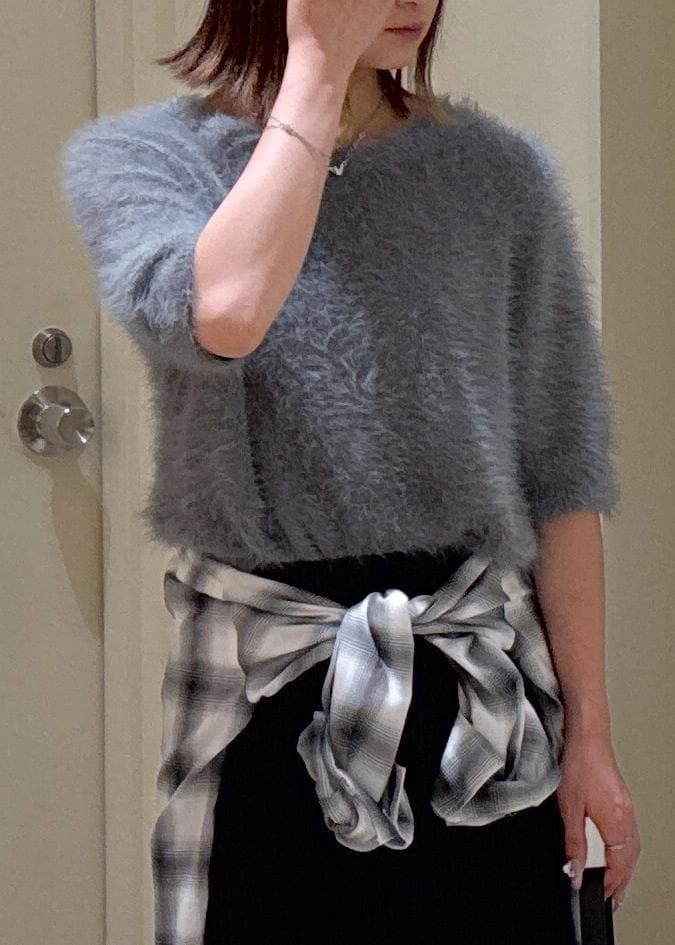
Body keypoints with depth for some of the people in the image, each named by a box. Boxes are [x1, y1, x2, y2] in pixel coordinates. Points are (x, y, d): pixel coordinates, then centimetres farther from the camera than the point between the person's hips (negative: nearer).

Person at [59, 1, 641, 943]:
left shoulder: (502, 171, 4)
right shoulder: (136, 158, -2)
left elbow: (559, 472, 5)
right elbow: (223, 315, -26)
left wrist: (591, 727, 4)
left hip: (485, 689, 2)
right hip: (266, 694, -2)